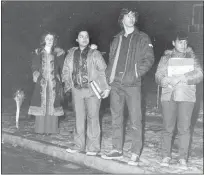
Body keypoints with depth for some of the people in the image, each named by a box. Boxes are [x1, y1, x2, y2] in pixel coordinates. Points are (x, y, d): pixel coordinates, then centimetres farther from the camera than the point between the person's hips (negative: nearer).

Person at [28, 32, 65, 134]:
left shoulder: (58, 53, 7)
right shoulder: (38, 53, 9)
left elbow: (62, 68, 3)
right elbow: (34, 67, 8)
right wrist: (36, 75, -6)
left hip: (54, 83, 0)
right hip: (41, 83, 0)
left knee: (52, 105, -1)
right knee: (41, 104, -2)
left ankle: (51, 128, 5)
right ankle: (40, 129, 4)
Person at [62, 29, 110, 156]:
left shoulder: (95, 54, -1)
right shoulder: (71, 54, 11)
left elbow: (103, 71, -5)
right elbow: (65, 70, 19)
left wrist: (106, 88, -12)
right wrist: (68, 83, 7)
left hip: (92, 90, -4)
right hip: (77, 90, 4)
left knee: (93, 117, -3)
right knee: (79, 118, 8)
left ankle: (93, 147, 4)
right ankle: (79, 146, 18)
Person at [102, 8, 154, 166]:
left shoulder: (142, 38, 4)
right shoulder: (117, 40, 17)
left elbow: (149, 59, -3)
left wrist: (136, 73, -13)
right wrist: (109, 77, 7)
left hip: (132, 84, -4)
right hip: (116, 84, 5)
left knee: (135, 120, -5)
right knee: (116, 118, 9)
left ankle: (135, 154, 0)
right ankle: (117, 150, 19)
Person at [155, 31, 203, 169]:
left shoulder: (192, 57, 12)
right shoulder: (166, 58, 12)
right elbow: (158, 76, 3)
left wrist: (182, 78, -15)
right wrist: (168, 81, -18)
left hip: (186, 97, 0)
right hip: (168, 96, 0)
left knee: (184, 128, -4)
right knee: (168, 128, 1)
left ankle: (183, 158, 3)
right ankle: (166, 156, 11)